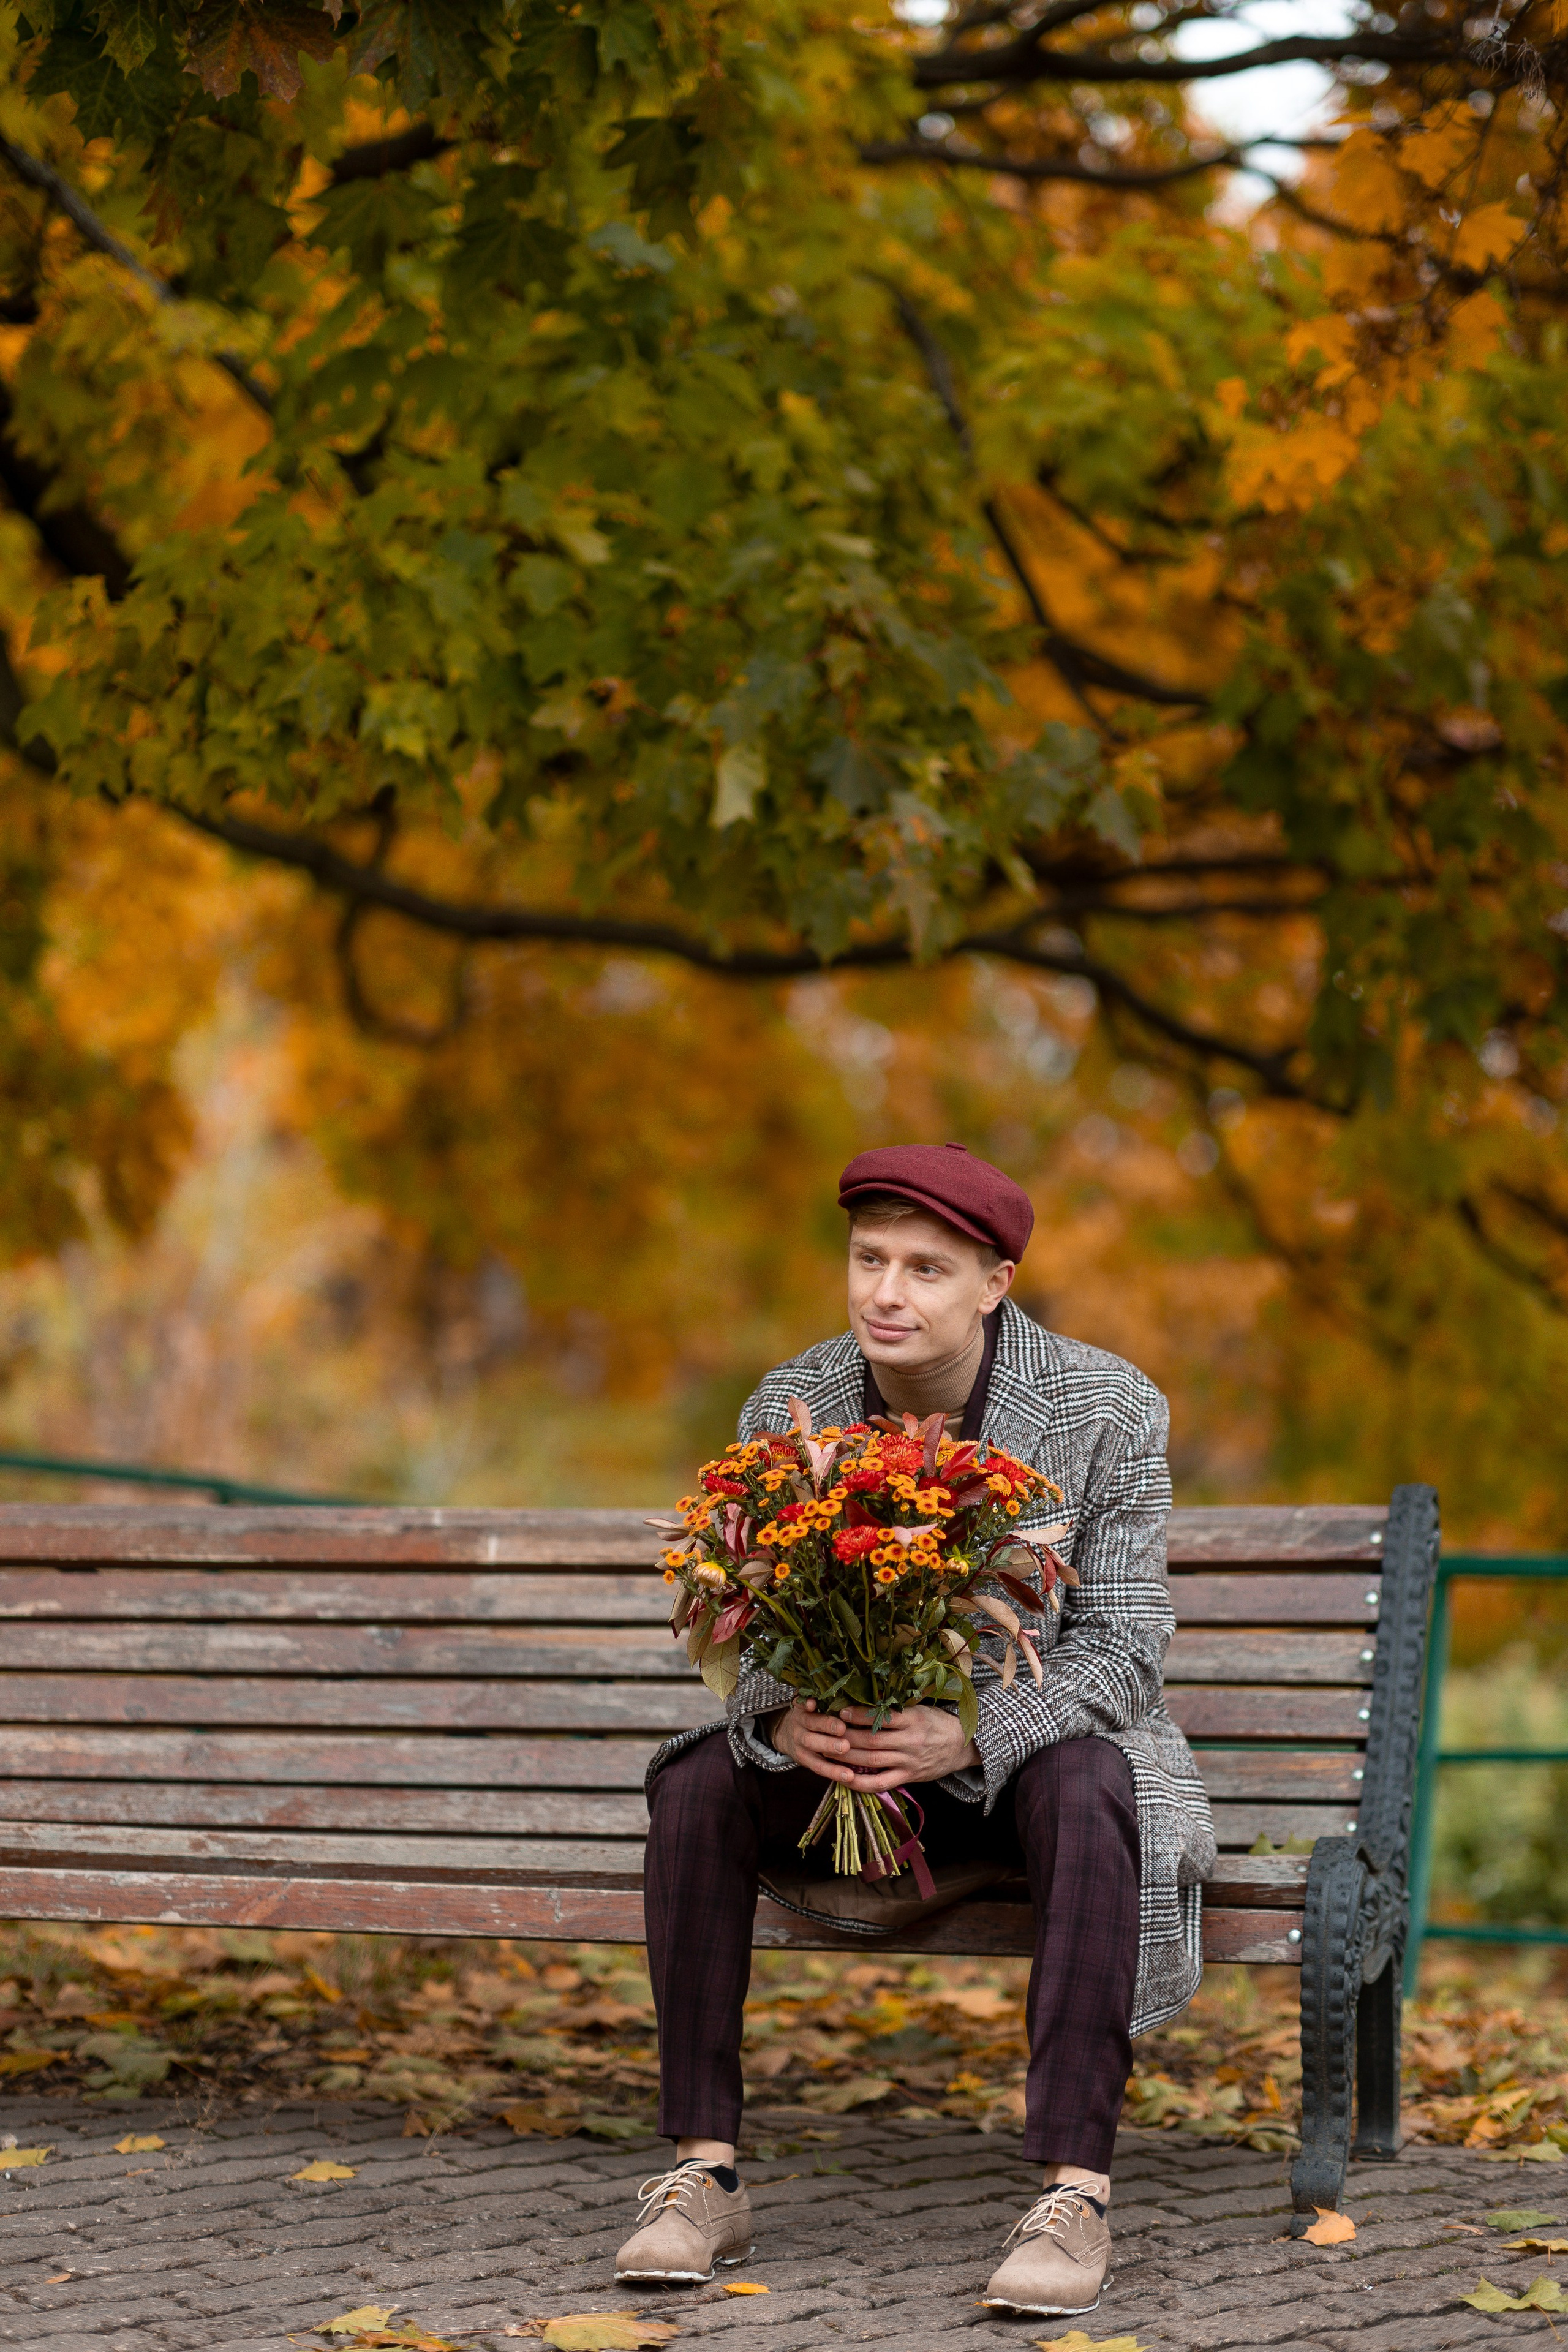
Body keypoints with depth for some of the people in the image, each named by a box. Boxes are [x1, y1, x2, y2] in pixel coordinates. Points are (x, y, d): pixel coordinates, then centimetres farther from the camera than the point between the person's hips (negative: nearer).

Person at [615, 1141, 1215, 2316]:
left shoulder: (1106, 1409, -15)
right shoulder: (789, 1409, -6)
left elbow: (1120, 1644, -16)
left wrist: (975, 1733, -34)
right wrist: (784, 1714, -28)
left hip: (1031, 1742, -3)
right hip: (847, 1744, 3)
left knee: (1085, 1797, -37)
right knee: (697, 1784, -24)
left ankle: (1076, 2194, -37)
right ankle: (705, 2174, -21)